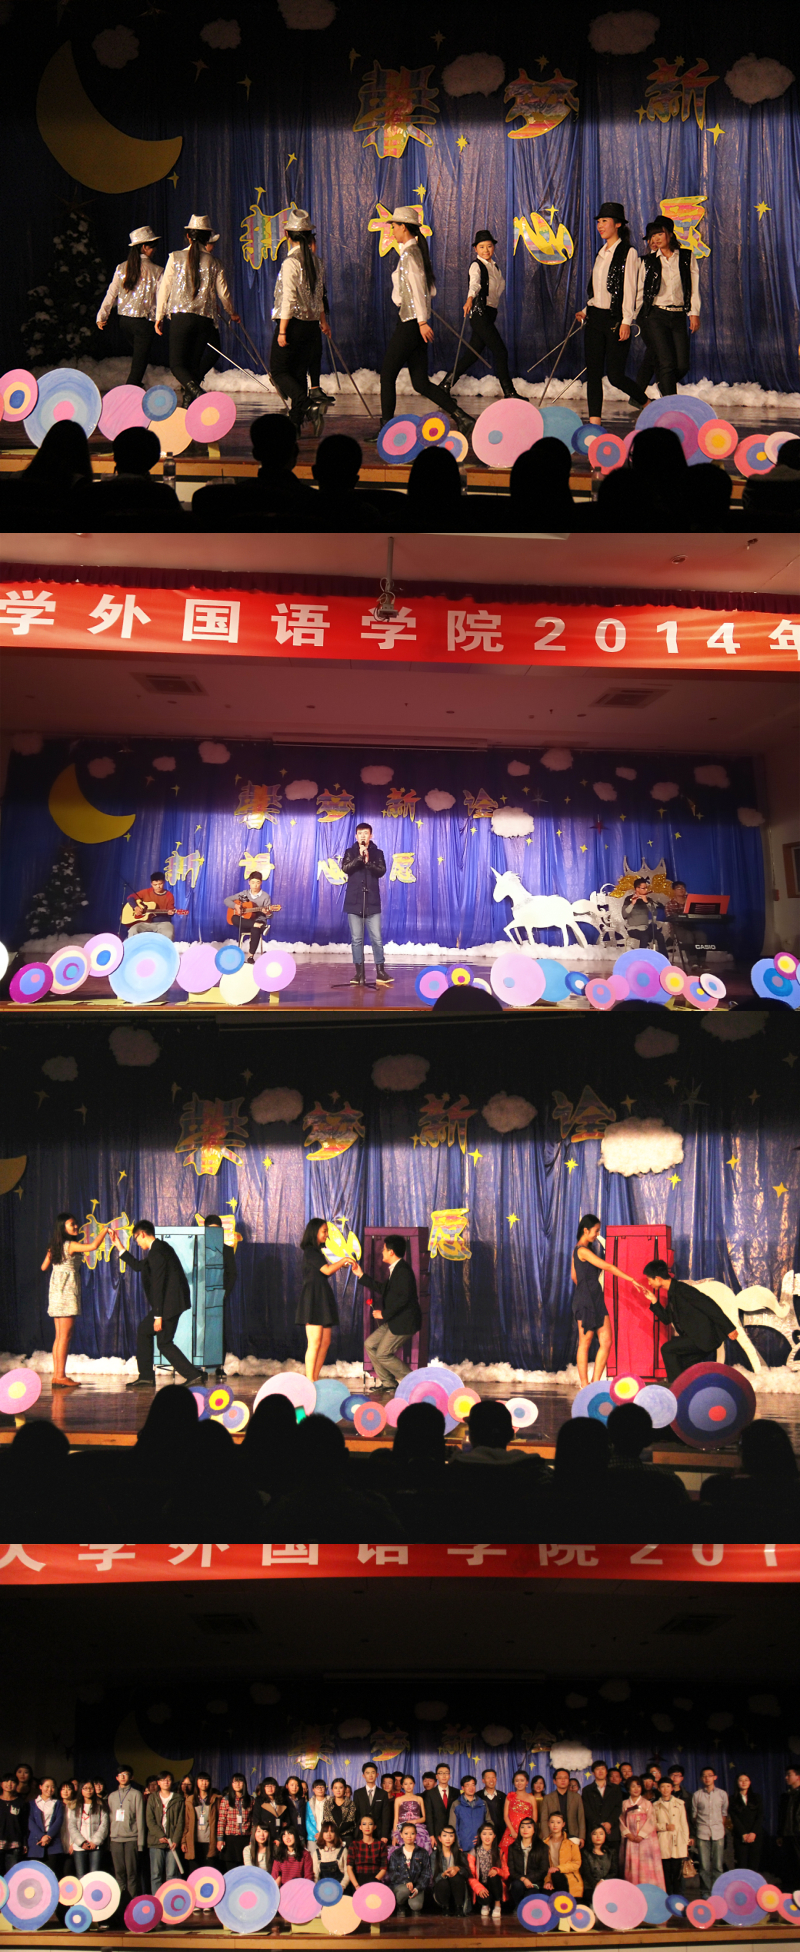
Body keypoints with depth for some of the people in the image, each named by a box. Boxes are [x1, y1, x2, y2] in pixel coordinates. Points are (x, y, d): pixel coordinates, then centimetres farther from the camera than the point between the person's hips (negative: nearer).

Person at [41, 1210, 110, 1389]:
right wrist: (105, 1229, -11)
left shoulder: (54, 1247, 11)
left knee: (59, 1336, 9)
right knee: (65, 1336, -8)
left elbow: (44, 1267, 20)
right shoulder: (70, 1245, -12)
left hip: (56, 1291, 8)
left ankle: (57, 1375, 9)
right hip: (68, 1291, -8)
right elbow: (93, 1246, -25)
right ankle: (61, 1376, -10)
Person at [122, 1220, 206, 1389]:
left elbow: (158, 1285, -20)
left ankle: (194, 1375, -5)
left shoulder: (156, 1252, -17)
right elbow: (139, 1266, 27)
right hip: (171, 1301, 10)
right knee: (144, 1331, 17)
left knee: (164, 1342, -3)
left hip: (169, 1303, -10)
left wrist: (158, 1315, -20)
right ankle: (146, 1377, 20)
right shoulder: (160, 1247, 15)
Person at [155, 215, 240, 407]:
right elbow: (223, 293, 9)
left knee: (177, 363, -3)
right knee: (193, 364, 12)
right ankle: (187, 403, 6)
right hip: (205, 318, 2)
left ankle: (196, 392, -29)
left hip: (180, 316, -2)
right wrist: (232, 313, 28)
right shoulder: (213, 262, 5)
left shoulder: (176, 258, 2)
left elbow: (164, 288, 3)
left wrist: (159, 316, 12)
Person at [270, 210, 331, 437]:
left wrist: (282, 330, -16)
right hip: (311, 323, 7)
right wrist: (322, 320, 28)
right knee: (299, 372, 11)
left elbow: (289, 299, -18)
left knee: (279, 369, 3)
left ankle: (309, 403, -18)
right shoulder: (314, 260, 7)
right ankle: (295, 422, 10)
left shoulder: (291, 262, -15)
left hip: (293, 323, -7)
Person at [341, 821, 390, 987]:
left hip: (372, 902, 0)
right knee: (356, 939, 3)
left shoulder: (377, 853, 7)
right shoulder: (350, 852, 7)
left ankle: (380, 972, 1)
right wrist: (360, 857, -19)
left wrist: (368, 862, -20)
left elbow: (381, 871, -7)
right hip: (354, 902, 0)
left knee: (377, 938, -3)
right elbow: (345, 868, -10)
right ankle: (358, 972, 7)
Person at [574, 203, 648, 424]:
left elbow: (629, 289, -11)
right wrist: (585, 311, 8)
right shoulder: (601, 252, 15)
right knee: (593, 372, 1)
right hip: (595, 317, 7)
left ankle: (647, 404, 15)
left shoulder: (628, 252, -5)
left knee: (615, 375, -7)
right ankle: (594, 421, 2)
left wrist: (626, 321, -16)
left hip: (615, 319, -7)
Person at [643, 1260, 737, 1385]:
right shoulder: (672, 1293, 13)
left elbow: (709, 1305, -20)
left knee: (667, 1349, -17)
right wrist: (654, 1301, 6)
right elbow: (666, 1319, 19)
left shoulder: (681, 1289, -16)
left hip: (706, 1337, -10)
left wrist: (729, 1329, -21)